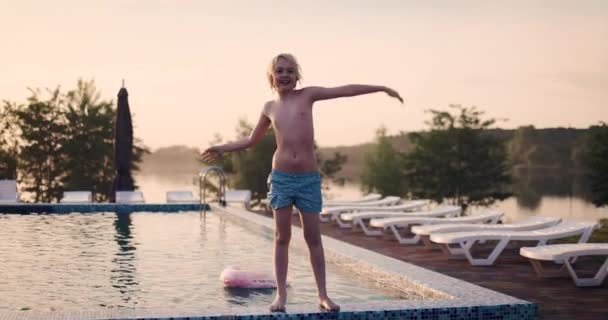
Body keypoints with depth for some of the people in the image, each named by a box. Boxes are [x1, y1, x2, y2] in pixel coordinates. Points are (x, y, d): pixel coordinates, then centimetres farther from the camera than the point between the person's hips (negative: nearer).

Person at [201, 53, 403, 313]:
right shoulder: (269, 108, 9)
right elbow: (252, 140, 24)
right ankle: (281, 295, 9)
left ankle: (322, 295, 9)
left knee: (313, 237, 3)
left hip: (309, 178, -1)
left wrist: (382, 88, 0)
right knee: (282, 238, 3)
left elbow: (345, 90, 1)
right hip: (281, 178, 1)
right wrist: (223, 149, 19)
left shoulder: (307, 95, 3)